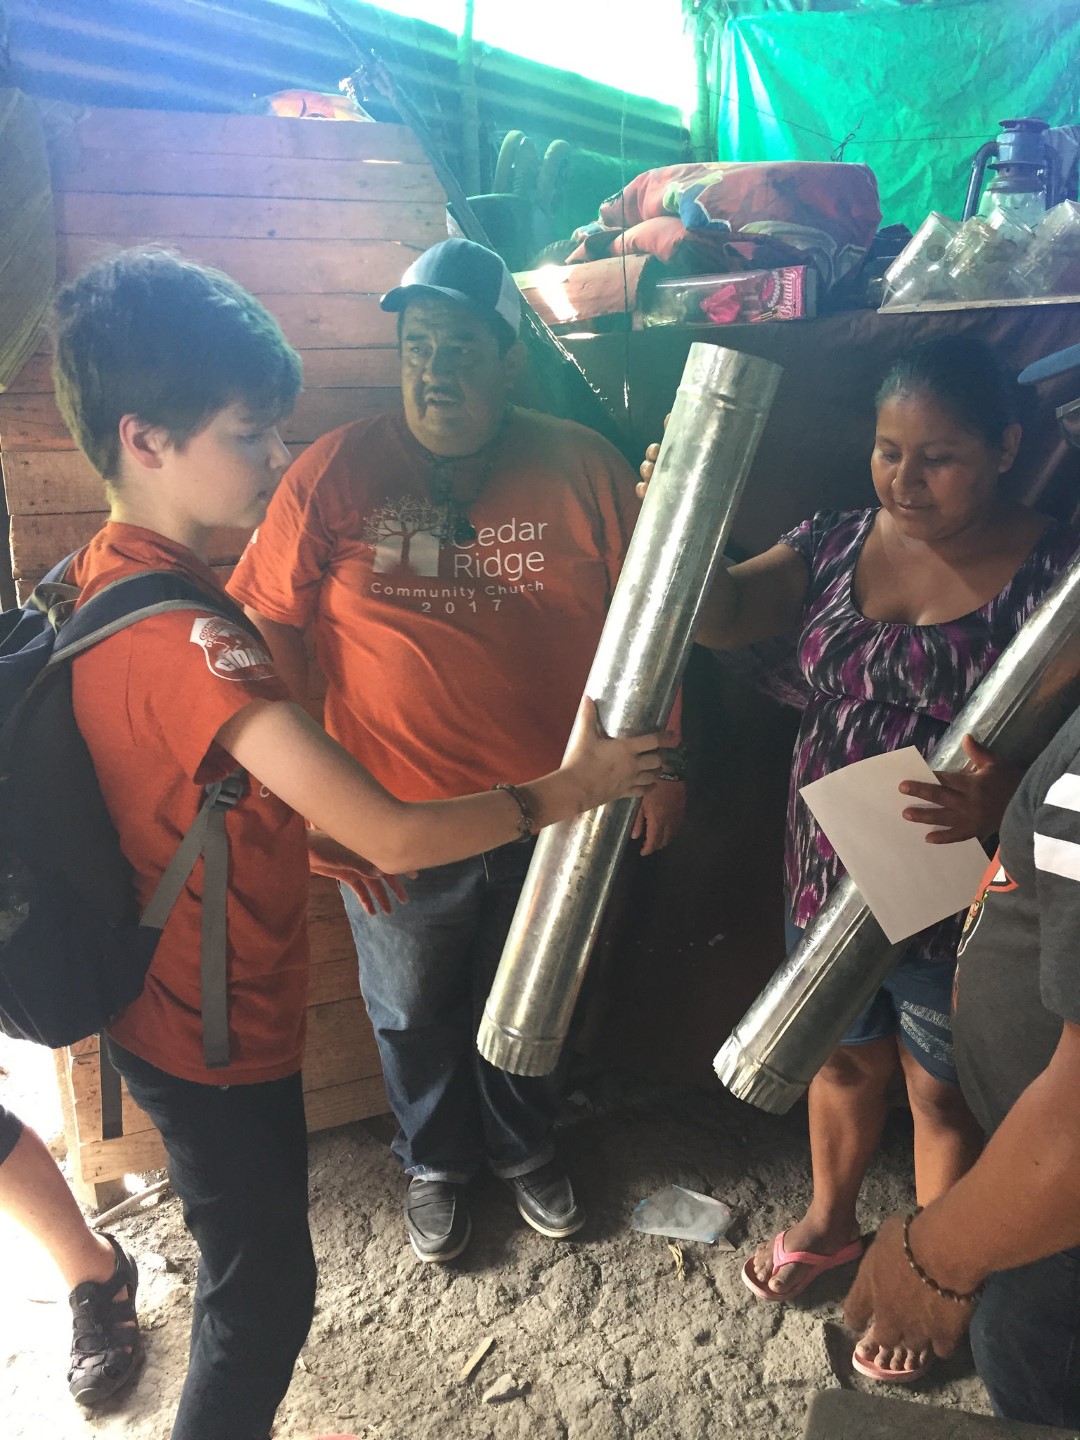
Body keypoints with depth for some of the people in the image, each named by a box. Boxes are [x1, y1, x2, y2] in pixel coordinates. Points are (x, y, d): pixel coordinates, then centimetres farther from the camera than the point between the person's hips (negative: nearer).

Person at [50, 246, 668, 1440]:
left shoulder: (97, 580, -2)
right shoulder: (182, 634, -32)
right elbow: (392, 837, -33)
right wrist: (565, 791, -19)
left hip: (171, 1009, 9)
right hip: (220, 1032, -9)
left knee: (252, 1274, 28)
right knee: (265, 1293, 15)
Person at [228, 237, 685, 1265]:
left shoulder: (582, 471, -6)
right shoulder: (337, 472, -8)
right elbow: (264, 620, -5)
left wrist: (654, 768, 1)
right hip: (395, 823, 0)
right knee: (414, 1010, 20)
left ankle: (524, 1147, 52)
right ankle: (435, 1163, 49)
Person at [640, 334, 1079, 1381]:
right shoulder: (836, 543, -3)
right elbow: (720, 614, -13)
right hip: (830, 877, 4)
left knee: (941, 1094, 17)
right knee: (845, 1059, 24)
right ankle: (829, 1220, 51)